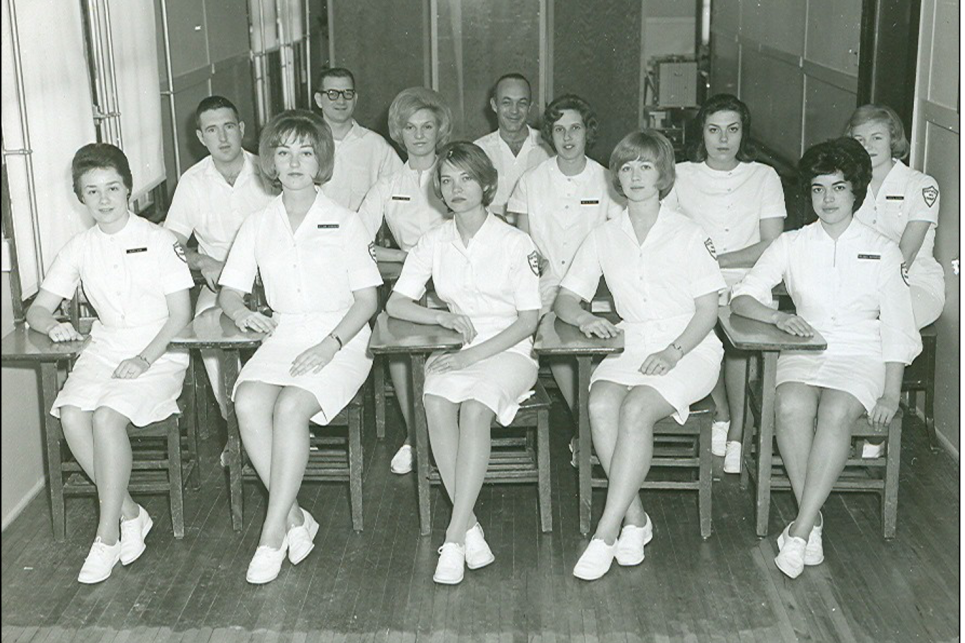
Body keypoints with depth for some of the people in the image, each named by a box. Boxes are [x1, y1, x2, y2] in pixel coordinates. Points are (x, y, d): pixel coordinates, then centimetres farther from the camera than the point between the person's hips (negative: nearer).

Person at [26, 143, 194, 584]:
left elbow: (180, 315, -5)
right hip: (104, 349, 4)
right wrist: (53, 325, -11)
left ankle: (108, 534, -15)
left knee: (107, 415, -29)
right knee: (71, 414, -25)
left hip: (158, 353, -4)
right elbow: (37, 309, 14)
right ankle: (129, 514, -9)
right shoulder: (80, 249, 10)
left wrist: (144, 359, -18)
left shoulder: (158, 240, -2)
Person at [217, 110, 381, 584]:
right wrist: (242, 314, -11)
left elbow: (366, 300, 0)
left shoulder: (344, 223, 3)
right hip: (281, 336, 3)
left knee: (290, 407, -31)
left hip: (340, 340, -3)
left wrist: (331, 344, -15)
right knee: (248, 402, -28)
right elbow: (229, 292, 14)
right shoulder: (258, 226, 12)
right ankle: (294, 519, -16)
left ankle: (273, 533, -21)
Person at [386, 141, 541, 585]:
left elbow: (529, 320, -5)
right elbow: (395, 304, 9)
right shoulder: (434, 243, 10)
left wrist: (474, 354, -16)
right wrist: (444, 318, -10)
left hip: (507, 350, -3)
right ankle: (470, 528, -27)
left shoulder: (515, 243, -2)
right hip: (453, 350, 3)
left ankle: (454, 537, -32)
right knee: (436, 404, -31)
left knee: (474, 409, -34)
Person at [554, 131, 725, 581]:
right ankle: (635, 519, -20)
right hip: (631, 346, 3)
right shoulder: (603, 238, 13)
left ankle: (606, 533, -29)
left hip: (689, 348, -3)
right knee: (600, 404, -30)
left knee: (636, 408, -32)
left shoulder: (688, 235, 3)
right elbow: (565, 299, 14)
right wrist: (584, 318, -10)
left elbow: (707, 311, 0)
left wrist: (673, 352, -16)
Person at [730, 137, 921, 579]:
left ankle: (799, 529, -32)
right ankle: (813, 521, -23)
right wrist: (778, 317, -18)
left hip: (861, 357, -1)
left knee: (836, 412, -33)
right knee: (792, 406, -33)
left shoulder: (882, 252, 7)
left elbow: (897, 329, 5)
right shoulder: (791, 245, 10)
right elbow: (741, 298, 3)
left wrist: (890, 394, -6)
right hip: (803, 353, 1)